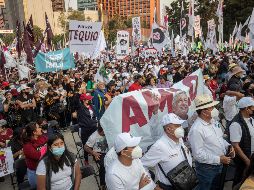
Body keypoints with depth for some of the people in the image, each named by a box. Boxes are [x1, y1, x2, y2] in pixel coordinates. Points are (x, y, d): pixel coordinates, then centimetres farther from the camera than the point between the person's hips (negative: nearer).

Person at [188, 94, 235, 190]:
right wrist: (218, 159, -23)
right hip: (206, 168, -8)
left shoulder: (214, 121, 1)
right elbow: (198, 154, -26)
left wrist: (228, 146, -3)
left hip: (219, 165, 8)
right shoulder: (196, 129, -27)